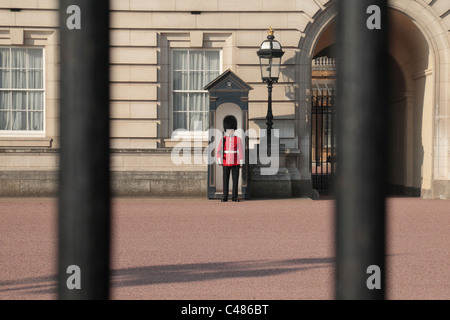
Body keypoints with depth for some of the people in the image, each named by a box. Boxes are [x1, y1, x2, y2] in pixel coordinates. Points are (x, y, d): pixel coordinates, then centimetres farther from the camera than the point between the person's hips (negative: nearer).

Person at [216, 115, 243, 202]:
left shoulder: (238, 139, 3)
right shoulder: (223, 139, 4)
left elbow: (240, 151, 1)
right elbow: (219, 151, 2)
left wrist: (241, 163, -2)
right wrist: (220, 161, -7)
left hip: (235, 163, 0)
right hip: (226, 163, 0)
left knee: (235, 179, 1)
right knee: (225, 180, 2)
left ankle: (234, 197, 7)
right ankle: (225, 197, 7)